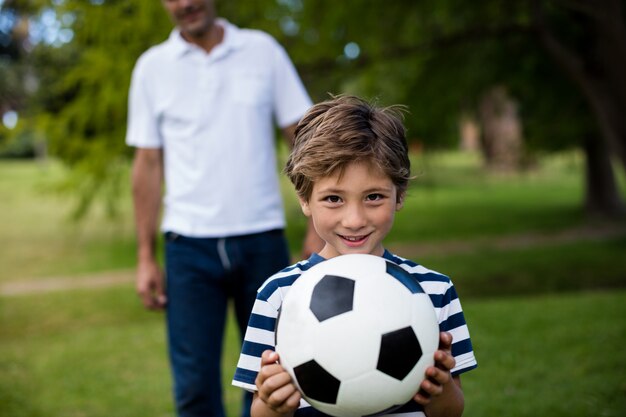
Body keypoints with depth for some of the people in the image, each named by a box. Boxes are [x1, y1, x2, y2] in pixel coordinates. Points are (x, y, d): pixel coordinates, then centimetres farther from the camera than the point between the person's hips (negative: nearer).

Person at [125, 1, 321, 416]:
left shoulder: (263, 50, 4)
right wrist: (146, 257, 3)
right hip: (190, 247, 0)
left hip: (263, 240, 0)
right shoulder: (152, 66, 6)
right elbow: (148, 164, 7)